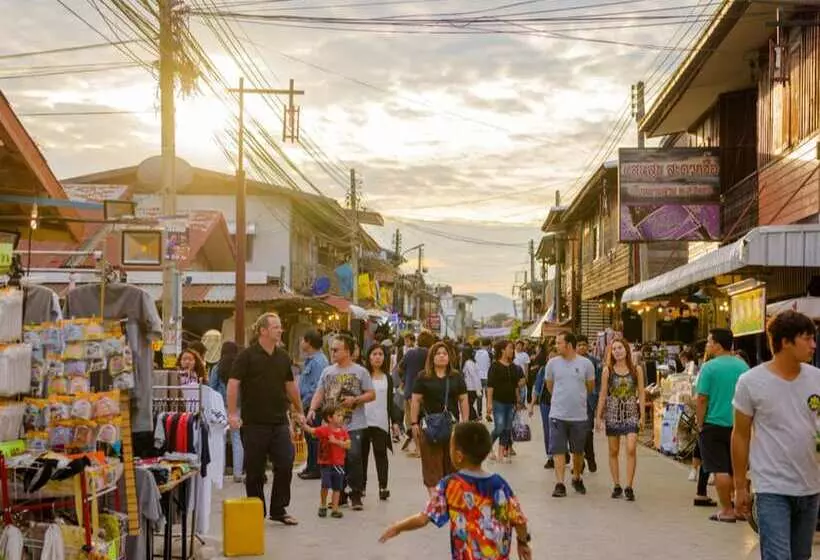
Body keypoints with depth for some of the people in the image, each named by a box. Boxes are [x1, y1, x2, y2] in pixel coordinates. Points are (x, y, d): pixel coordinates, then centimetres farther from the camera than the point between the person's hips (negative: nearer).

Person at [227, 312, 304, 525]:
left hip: (280, 422, 5)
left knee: (285, 465, -2)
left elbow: (290, 385, 21)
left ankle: (279, 510, 11)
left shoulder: (283, 356, 11)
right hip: (254, 423, -4)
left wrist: (298, 411, 25)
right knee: (255, 470, 4)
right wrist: (232, 413, -18)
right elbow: (233, 383, -10)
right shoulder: (247, 355, -5)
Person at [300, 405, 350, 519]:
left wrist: (336, 441, -20)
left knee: (337, 487, 7)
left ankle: (335, 509, 16)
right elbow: (310, 430, -14)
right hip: (326, 463, -3)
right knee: (326, 485, -10)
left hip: (339, 464, 4)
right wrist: (302, 423, -29)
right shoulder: (324, 430, -8)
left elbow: (348, 445, -8)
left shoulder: (343, 432, 1)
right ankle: (323, 506, 12)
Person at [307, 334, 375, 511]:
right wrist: (312, 409, -5)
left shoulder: (360, 372, 0)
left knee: (353, 457, -10)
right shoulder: (327, 371, 12)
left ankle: (356, 495, 1)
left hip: (354, 425, -4)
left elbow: (371, 394, 0)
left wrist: (355, 400, -15)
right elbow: (319, 393, 12)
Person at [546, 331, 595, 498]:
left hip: (579, 415, 0)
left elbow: (590, 387, 11)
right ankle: (560, 484, -5)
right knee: (558, 450, -6)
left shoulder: (586, 364, -4)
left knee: (578, 451, 13)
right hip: (558, 414, 0)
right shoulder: (552, 363, -1)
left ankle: (577, 478, 32)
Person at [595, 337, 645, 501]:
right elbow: (603, 395, 6)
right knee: (613, 451, 5)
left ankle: (629, 486, -9)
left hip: (631, 414, -1)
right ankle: (616, 486, 16)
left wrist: (642, 416, -1)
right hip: (612, 414, 1)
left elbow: (641, 394, 5)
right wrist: (598, 416, 4)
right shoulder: (607, 371, 3)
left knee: (631, 449, -14)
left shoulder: (636, 370, 3)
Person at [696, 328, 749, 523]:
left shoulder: (709, 367, -12)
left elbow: (702, 398, -12)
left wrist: (700, 423, -2)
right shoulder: (743, 366, 3)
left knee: (720, 469, 0)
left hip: (714, 424, -5)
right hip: (738, 424, 5)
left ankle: (727, 510, 1)